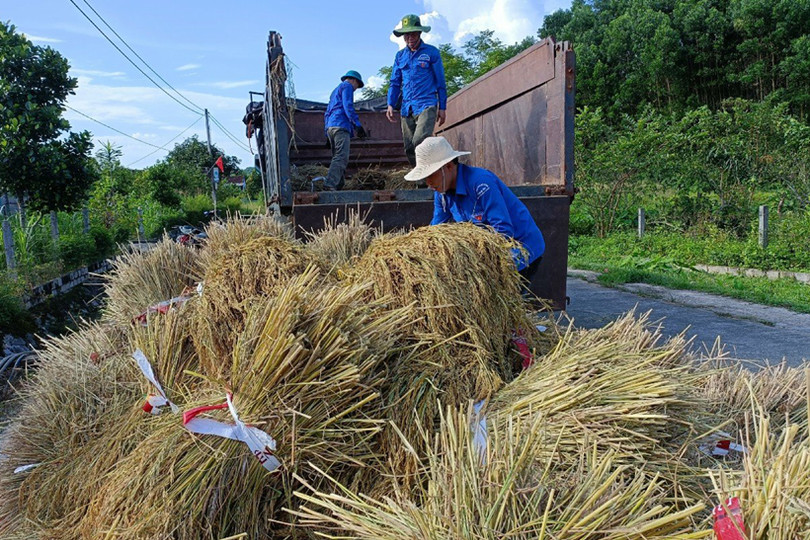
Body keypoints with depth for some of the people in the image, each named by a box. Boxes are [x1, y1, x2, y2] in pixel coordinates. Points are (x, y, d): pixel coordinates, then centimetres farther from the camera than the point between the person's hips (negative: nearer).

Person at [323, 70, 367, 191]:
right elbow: (348, 106, -10)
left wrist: (328, 135, 27)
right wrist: (357, 124, -16)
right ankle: (330, 184, -34)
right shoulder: (347, 87, 6)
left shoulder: (335, 91, 33)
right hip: (341, 126, -10)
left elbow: (327, 113, 30)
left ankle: (338, 186, 1)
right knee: (342, 157, -20)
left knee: (337, 157, 9)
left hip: (330, 127, 10)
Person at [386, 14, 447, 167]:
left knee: (419, 142, -26)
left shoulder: (431, 52, 3)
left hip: (426, 105, -5)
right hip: (406, 108, 5)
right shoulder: (400, 56, 14)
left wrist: (442, 108, 2)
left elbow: (440, 82, 5)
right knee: (409, 149, 3)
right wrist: (390, 105, 1)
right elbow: (395, 83, 16)